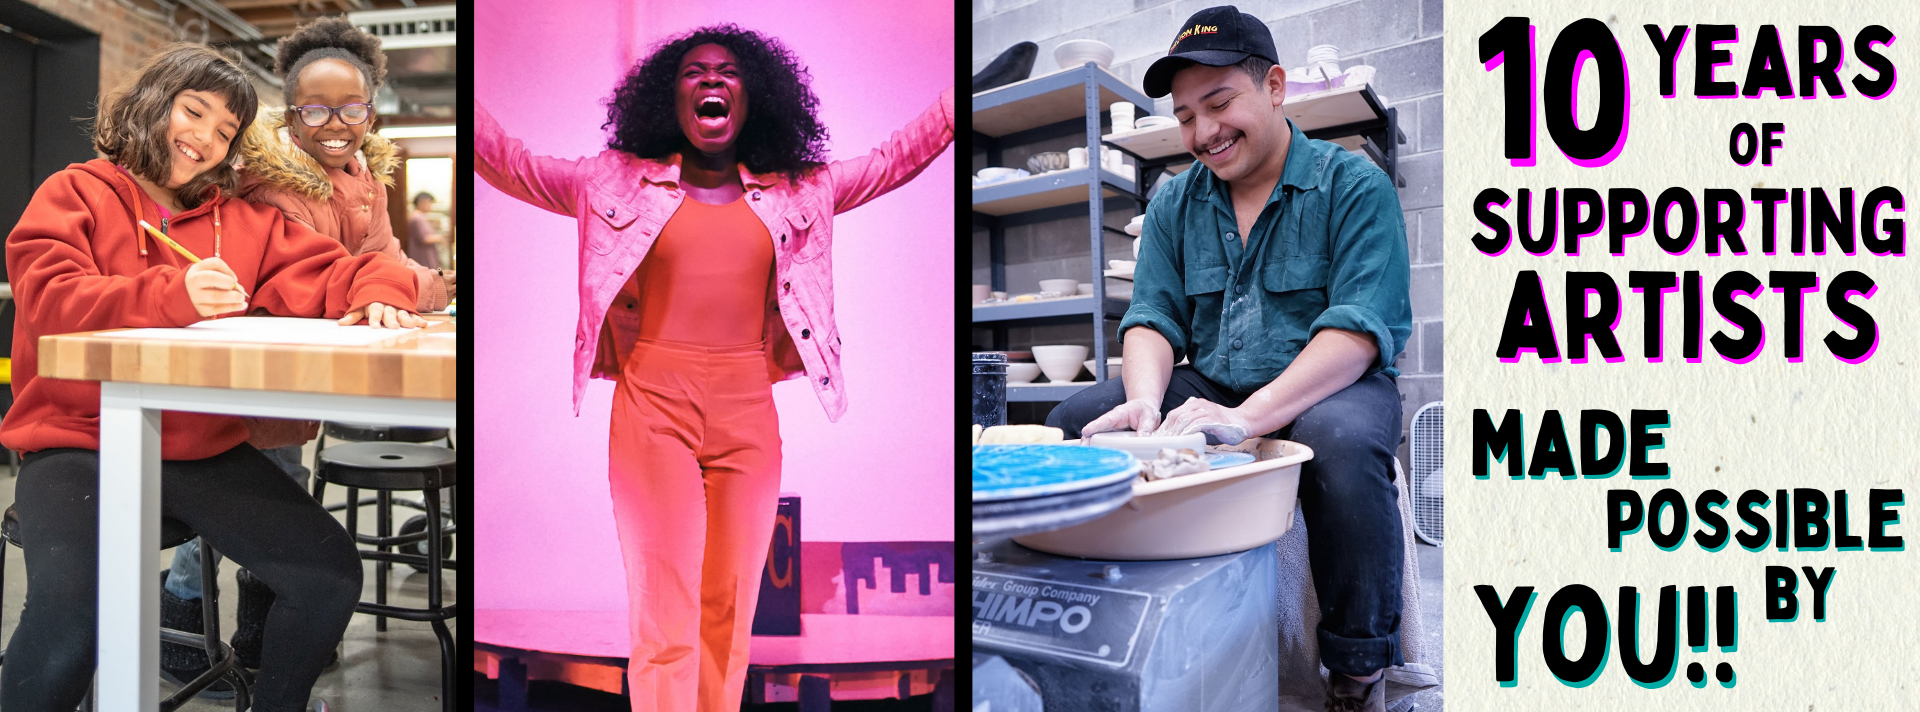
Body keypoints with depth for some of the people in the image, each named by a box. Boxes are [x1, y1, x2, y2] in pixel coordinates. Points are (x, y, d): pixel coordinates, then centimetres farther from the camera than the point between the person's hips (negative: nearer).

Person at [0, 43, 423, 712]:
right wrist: (175, 295, -28)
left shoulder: (244, 221, 17)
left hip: (208, 453, 4)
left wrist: (379, 293, -12)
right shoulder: (75, 195, 6)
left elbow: (337, 272, 13)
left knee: (331, 574, -15)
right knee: (69, 613, -30)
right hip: (77, 447, -3)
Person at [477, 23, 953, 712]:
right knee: (665, 616, -6)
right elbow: (509, 163, 9)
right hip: (652, 406, -2)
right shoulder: (620, 182, 9)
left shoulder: (796, 192, 12)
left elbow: (899, 156, 14)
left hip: (749, 415, 2)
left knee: (729, 612, 6)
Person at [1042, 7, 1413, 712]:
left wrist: (1248, 417, -33)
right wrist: (1147, 401, -22)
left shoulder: (1354, 185, -6)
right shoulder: (1174, 204, 11)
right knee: (1073, 421, -16)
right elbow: (1153, 316, 4)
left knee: (1340, 441, -38)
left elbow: (1361, 329, -18)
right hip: (1210, 387, 5)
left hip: (1329, 386, -4)